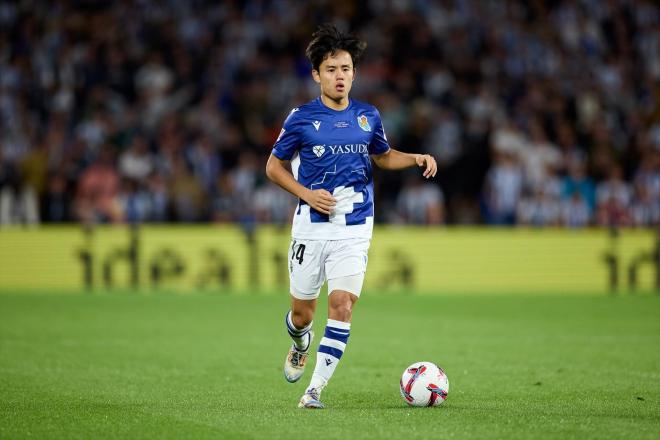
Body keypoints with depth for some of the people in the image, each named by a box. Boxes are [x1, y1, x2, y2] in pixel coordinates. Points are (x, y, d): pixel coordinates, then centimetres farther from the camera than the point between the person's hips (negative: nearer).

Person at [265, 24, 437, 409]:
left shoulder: (368, 116, 5)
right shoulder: (302, 118, -4)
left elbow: (383, 156, 22)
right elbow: (274, 166, 5)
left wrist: (417, 159, 3)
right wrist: (306, 194, -11)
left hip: (354, 231, 1)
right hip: (312, 228, -1)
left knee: (342, 306, -14)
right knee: (303, 311, 6)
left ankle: (316, 388, -9)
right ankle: (302, 344, 43)